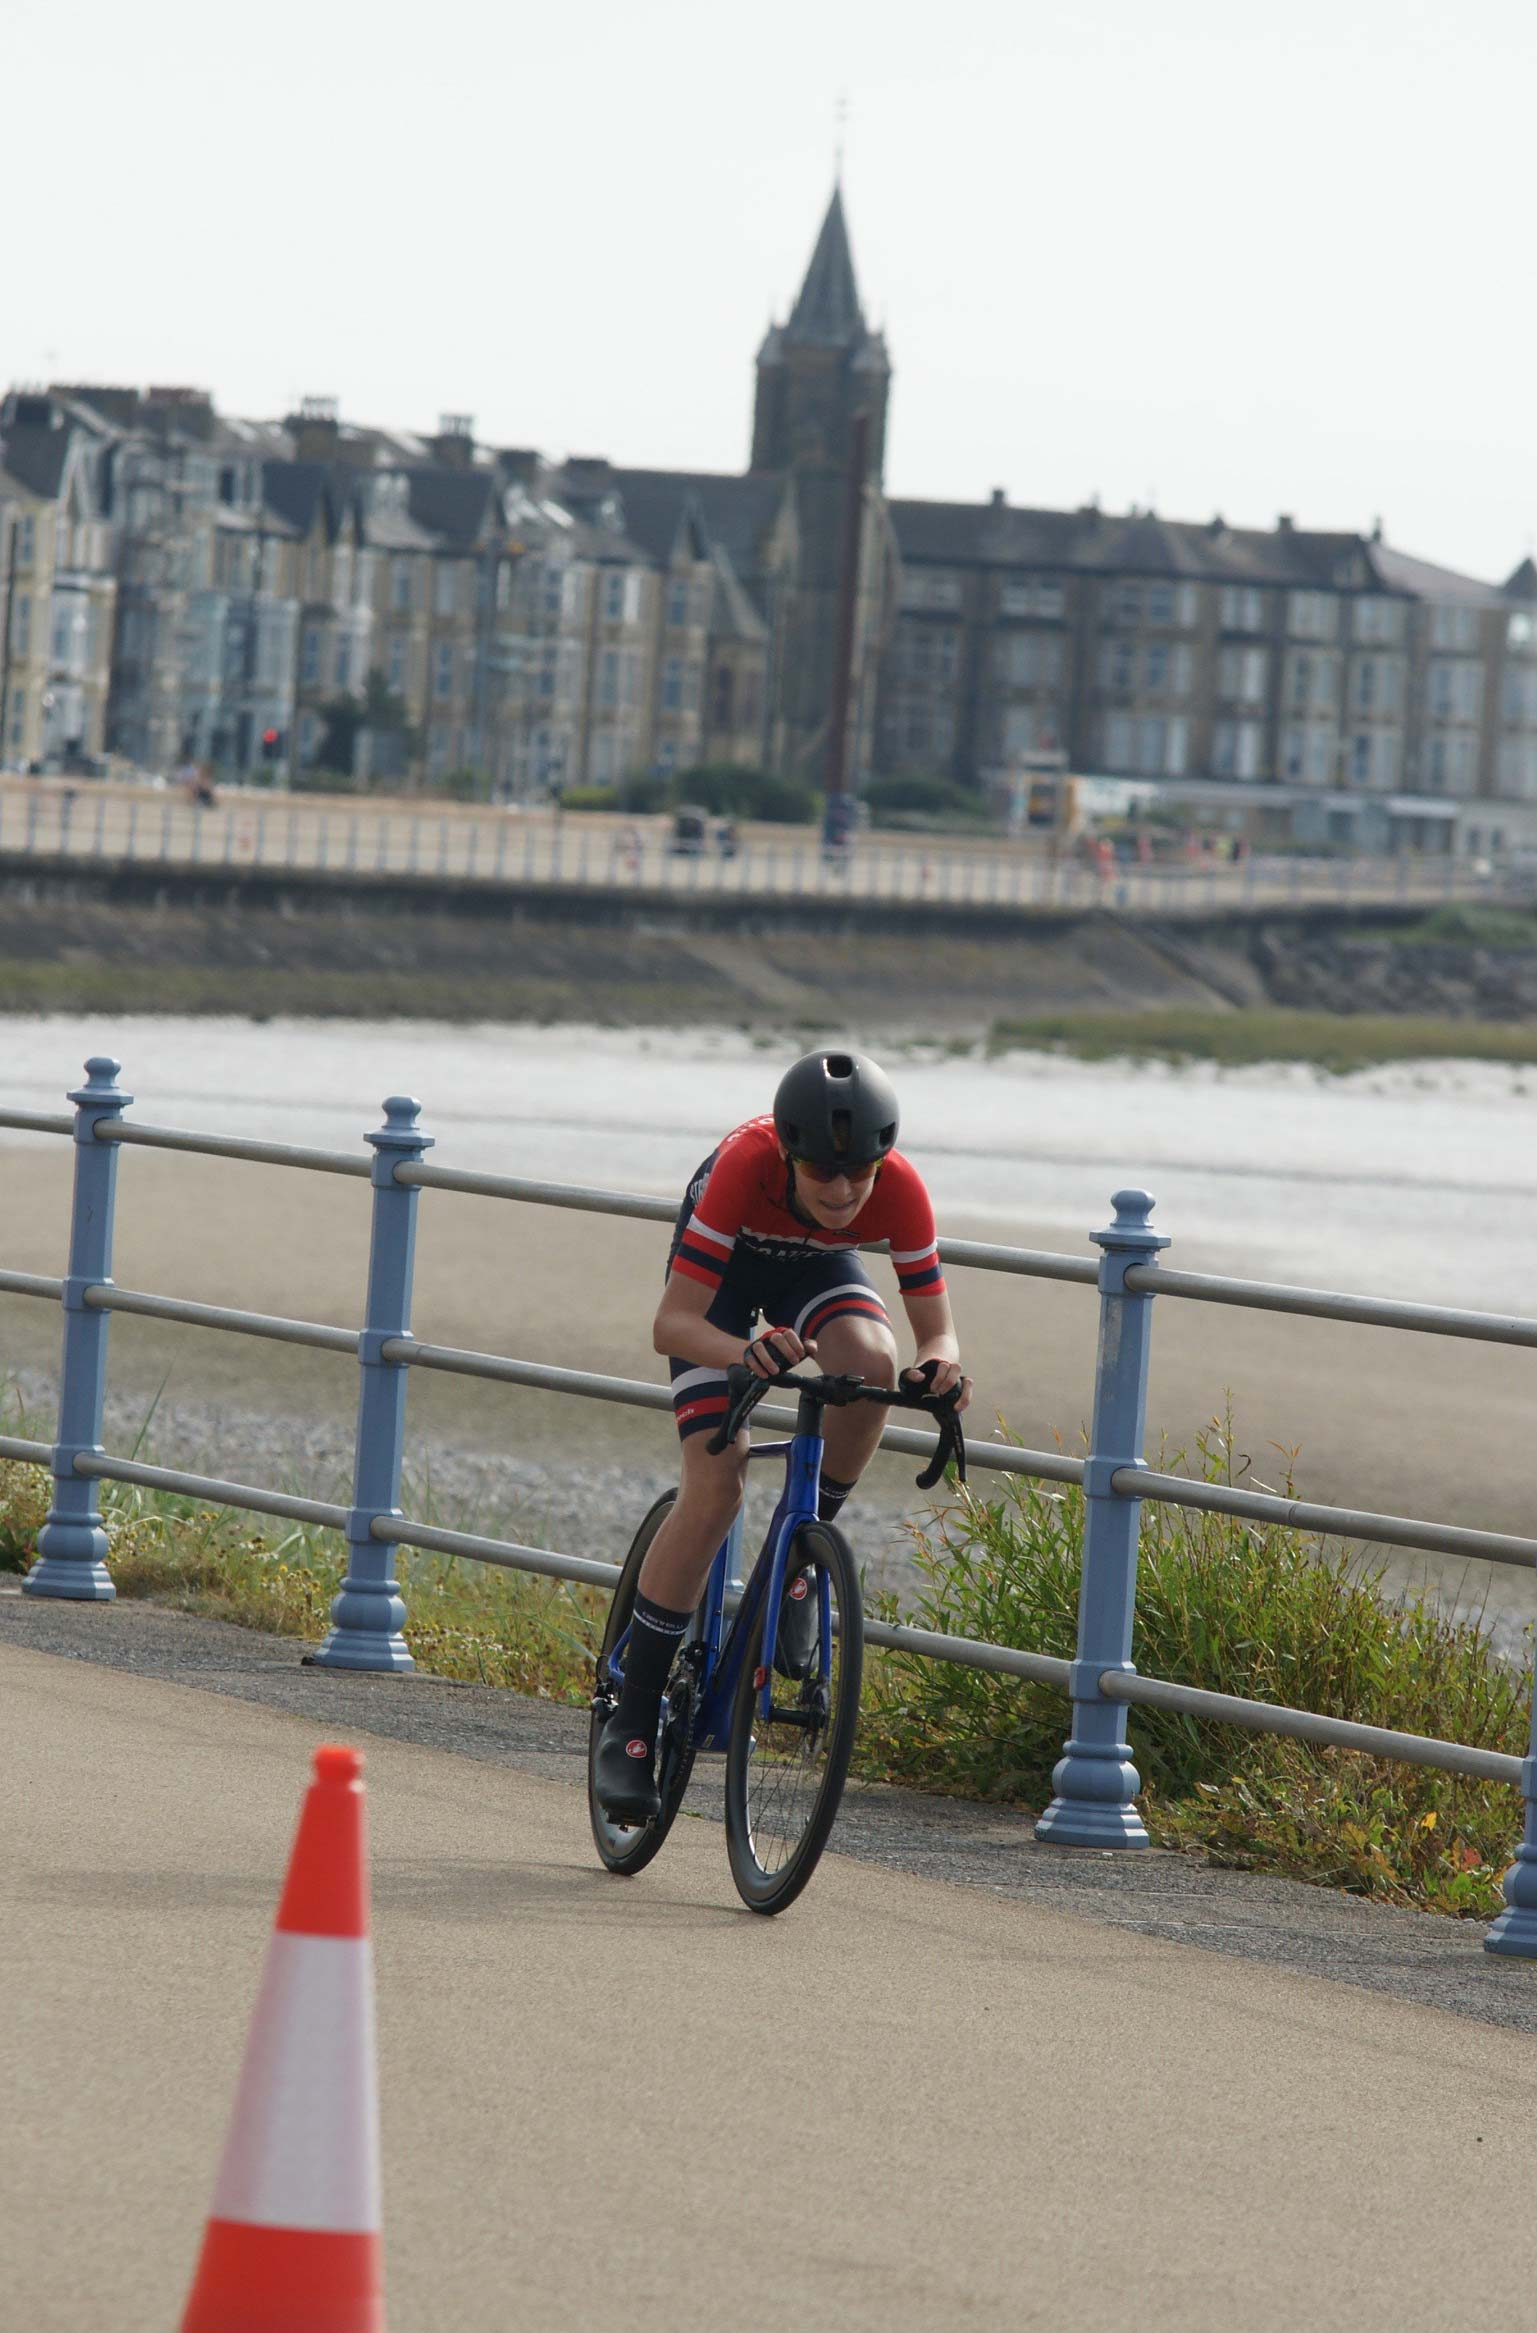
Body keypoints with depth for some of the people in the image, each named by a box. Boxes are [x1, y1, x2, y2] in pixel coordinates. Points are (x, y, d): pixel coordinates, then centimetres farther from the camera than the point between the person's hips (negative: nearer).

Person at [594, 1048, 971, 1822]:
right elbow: (672, 1323, -40)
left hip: (816, 1269, 3)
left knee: (873, 1361, -33)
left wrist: (940, 1364, -49)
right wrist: (743, 1352, -61)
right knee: (714, 1490, -17)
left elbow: (935, 1329, -24)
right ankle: (630, 1724, -8)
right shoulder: (745, 1166, -40)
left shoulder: (899, 1190, -32)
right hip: (723, 1266, -3)